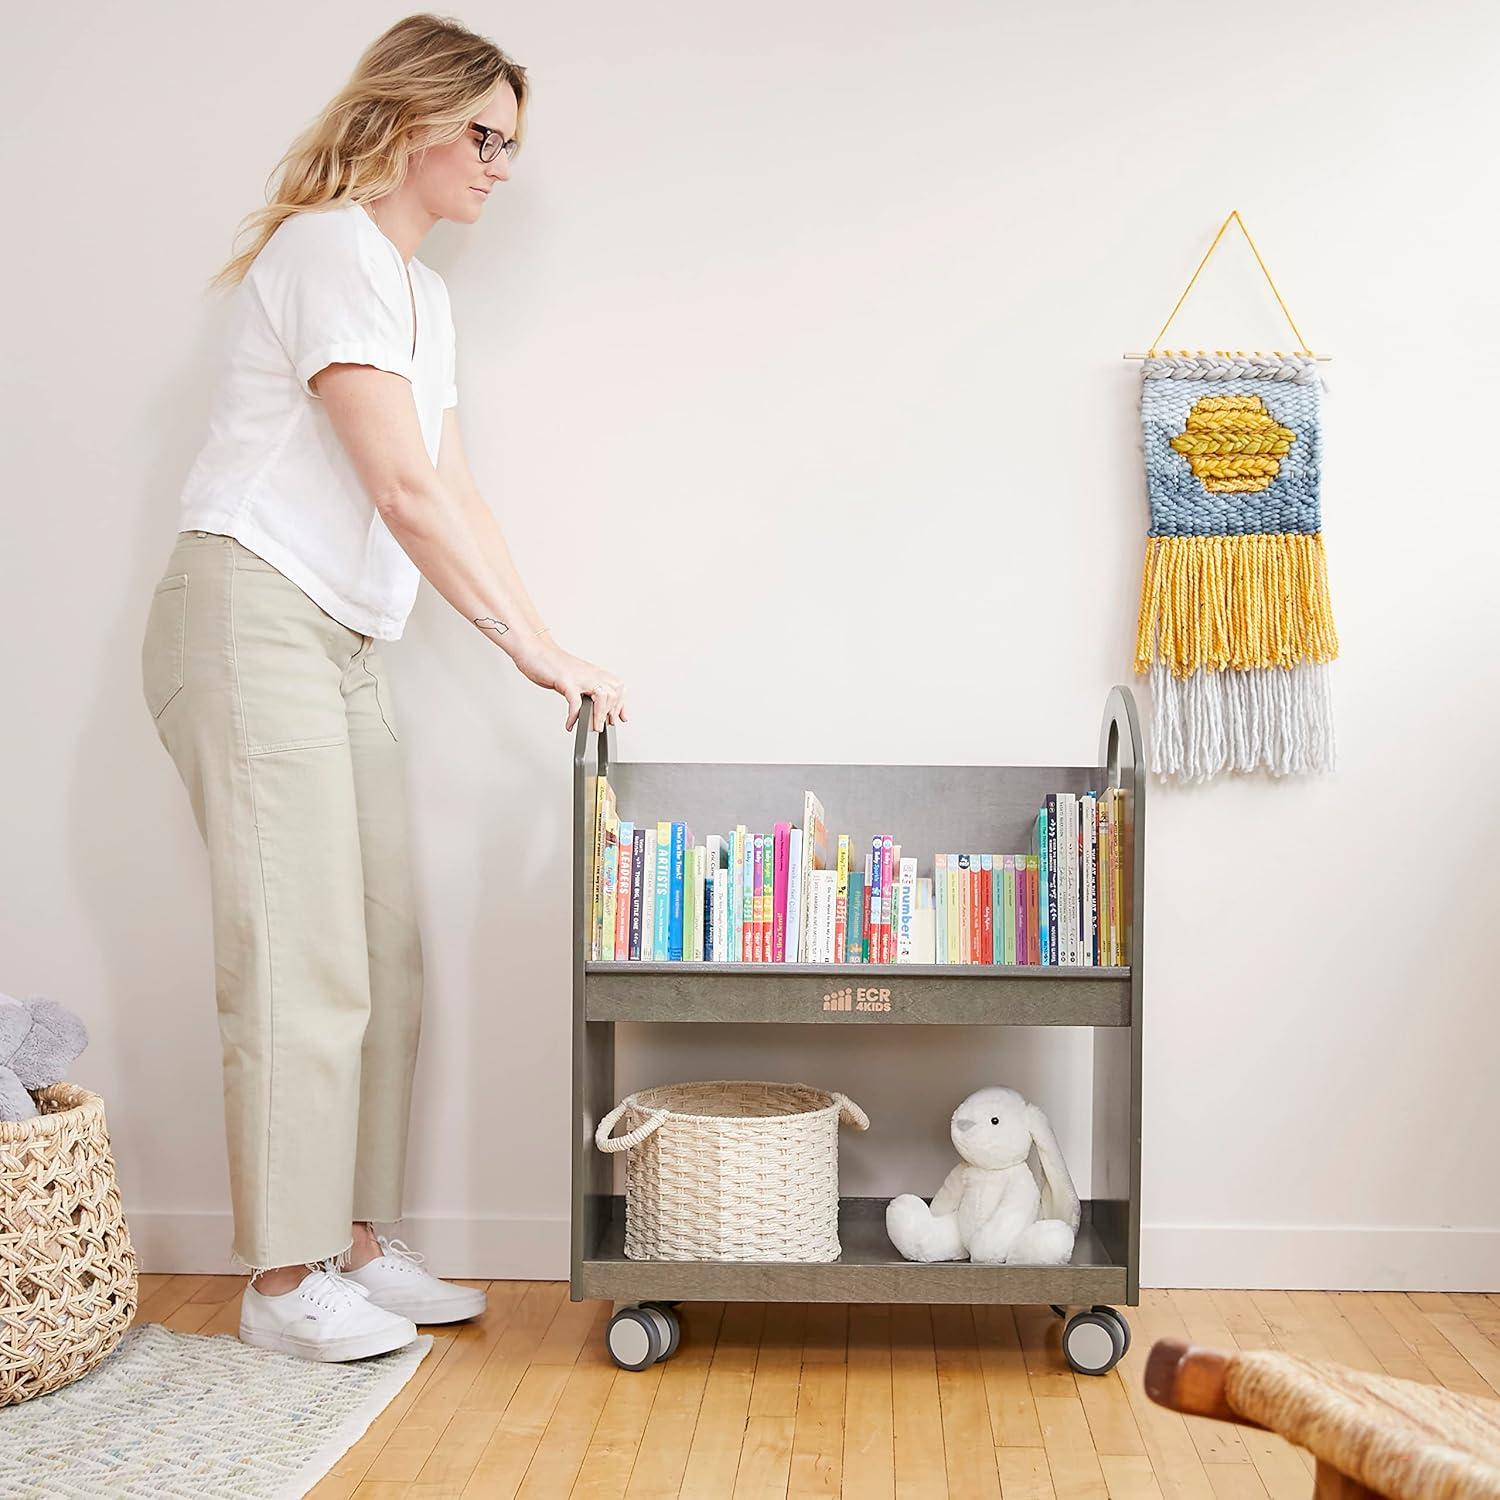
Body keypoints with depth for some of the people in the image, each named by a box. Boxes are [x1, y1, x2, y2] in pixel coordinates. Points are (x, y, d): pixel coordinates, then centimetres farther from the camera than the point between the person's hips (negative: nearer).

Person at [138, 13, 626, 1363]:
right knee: (301, 958, -8)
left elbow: (454, 494, 16)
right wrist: (538, 648, -16)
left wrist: (545, 650, 8)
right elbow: (404, 491, -18)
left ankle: (353, 1243, 17)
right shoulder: (330, 251, -10)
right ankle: (283, 1281, 3)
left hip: (347, 642, 9)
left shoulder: (424, 295, 20)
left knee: (382, 953, 7)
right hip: (250, 618, -9)